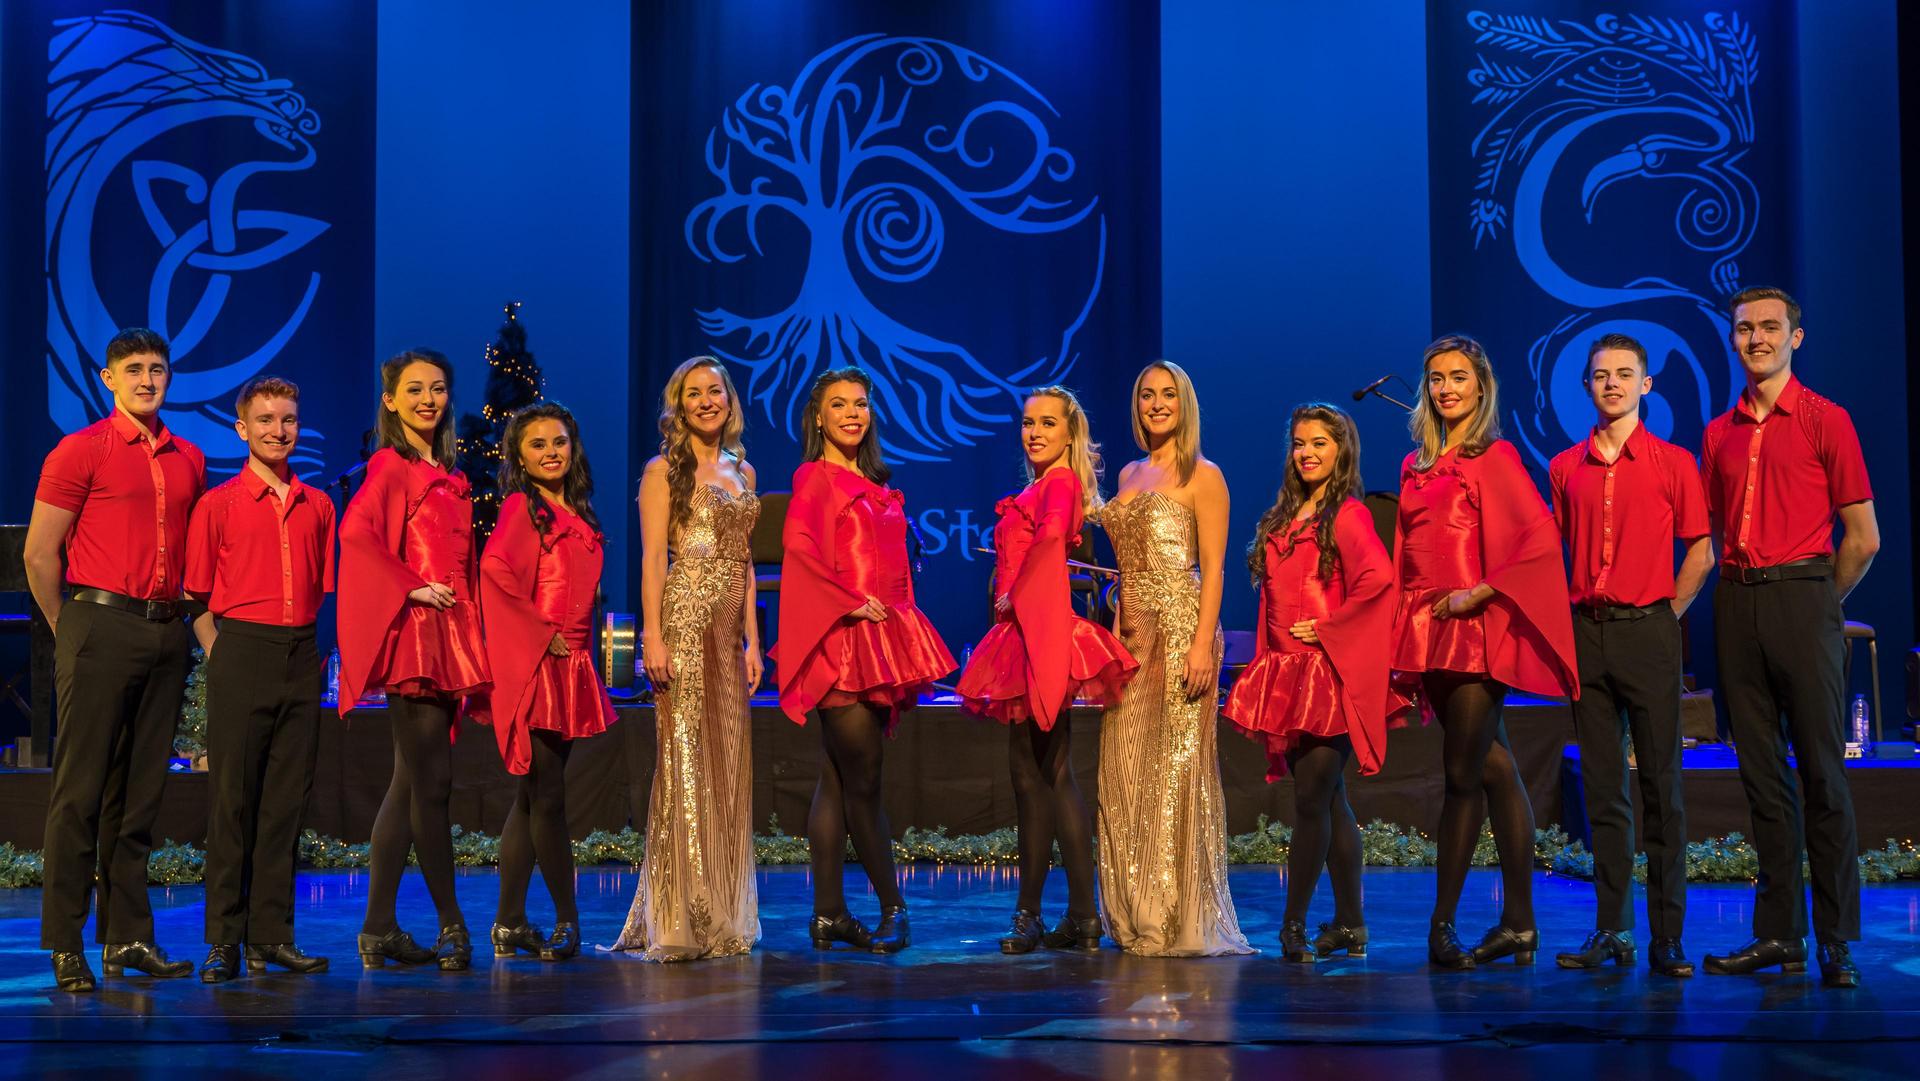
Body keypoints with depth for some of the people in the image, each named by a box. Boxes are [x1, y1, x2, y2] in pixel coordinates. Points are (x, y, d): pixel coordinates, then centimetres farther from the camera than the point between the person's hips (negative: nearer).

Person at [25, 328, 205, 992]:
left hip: (166, 633, 5)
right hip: (101, 626, -5)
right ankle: (64, 944, 1)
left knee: (139, 793, 8)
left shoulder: (189, 461, 14)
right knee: (81, 790, -4)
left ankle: (128, 938, 14)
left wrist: (193, 621, 13)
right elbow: (39, 553, -2)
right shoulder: (82, 450, -2)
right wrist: (70, 630, 4)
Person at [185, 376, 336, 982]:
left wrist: (314, 652, 8)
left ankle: (273, 937, 11)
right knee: (232, 798, -2)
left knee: (286, 800, 5)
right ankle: (224, 942, 3)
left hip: (303, 657, 4)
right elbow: (197, 597, 3)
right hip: (241, 653, -4)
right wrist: (222, 659, -3)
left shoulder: (317, 506, 12)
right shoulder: (218, 504, 1)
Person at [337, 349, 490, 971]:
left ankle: (380, 929, 11)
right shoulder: (390, 465, -5)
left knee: (411, 782, 8)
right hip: (413, 637, -8)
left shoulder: (449, 476, 20)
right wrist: (412, 588, -17)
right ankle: (450, 924, 1)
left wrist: (470, 629, 13)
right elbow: (356, 530, -21)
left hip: (449, 636, 8)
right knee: (430, 780, -6)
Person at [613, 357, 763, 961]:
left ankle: (721, 916, 14)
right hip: (685, 619, -6)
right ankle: (677, 921, -7)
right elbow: (652, 557, -7)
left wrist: (752, 640, 12)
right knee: (683, 758, -9)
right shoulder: (664, 470, 1)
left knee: (727, 763, 6)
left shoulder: (741, 472, 17)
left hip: (731, 627, 6)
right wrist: (652, 636, -16)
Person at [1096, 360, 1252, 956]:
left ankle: (1183, 918, 1)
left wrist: (1203, 644, -17)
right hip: (1131, 631, 7)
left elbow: (1212, 567, -8)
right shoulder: (1129, 475, 17)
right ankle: (1138, 915, 14)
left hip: (1180, 625, -6)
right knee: (1127, 769, 5)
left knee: (1177, 764, -6)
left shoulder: (1202, 475, -2)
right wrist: (1115, 631, 9)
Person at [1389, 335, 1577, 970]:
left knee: (1463, 774, -6)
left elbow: (1541, 537, -14)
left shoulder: (1495, 457, -4)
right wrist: (1407, 632, 10)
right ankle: (1519, 924, 10)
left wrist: (1481, 592, -15)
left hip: (1477, 628, -6)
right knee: (1493, 771, 8)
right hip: (1429, 630, 6)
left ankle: (1443, 925, 0)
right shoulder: (1415, 467, 16)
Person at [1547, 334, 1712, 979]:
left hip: (1647, 631, -3)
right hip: (1586, 632, 3)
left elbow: (1700, 553, 3)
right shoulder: (1565, 467, 11)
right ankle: (1612, 930, 10)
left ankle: (1667, 936, 1)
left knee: (1661, 785, -2)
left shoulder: (1673, 462, 2)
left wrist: (1665, 617, -2)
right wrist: (1565, 620, 7)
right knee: (1602, 787, 5)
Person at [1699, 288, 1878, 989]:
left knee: (1822, 772, -4)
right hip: (1737, 602, 5)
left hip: (1802, 595, -5)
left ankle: (1837, 940, -1)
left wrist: (1816, 604, 6)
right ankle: (1778, 932, 11)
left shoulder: (1825, 420, 0)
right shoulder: (1720, 433, 14)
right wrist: (1744, 591, 11)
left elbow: (1863, 538, 0)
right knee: (1761, 772, 6)